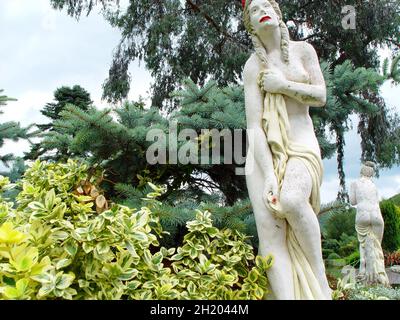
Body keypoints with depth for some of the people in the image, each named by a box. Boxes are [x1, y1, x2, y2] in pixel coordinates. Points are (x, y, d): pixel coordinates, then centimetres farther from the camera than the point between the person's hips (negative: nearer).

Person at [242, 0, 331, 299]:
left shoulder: (303, 50, 10)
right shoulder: (252, 65, 3)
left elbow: (321, 96, 5)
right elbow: (254, 124, -7)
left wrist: (283, 85, -8)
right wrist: (268, 174, -18)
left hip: (302, 145, 0)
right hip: (264, 150, 1)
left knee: (291, 199, -33)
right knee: (270, 235, -16)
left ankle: (320, 277, -15)